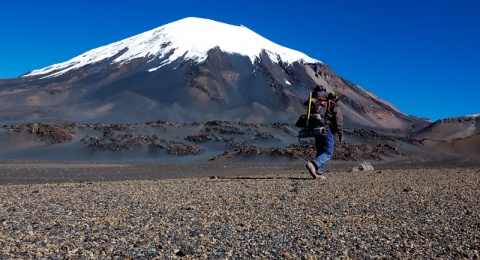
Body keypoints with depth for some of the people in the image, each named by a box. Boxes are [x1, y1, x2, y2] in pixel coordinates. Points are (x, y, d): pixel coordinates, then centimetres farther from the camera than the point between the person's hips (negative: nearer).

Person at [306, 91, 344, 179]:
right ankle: (313, 164, -29)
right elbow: (339, 122, -6)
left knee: (320, 152, 14)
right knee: (328, 153, -7)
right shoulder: (335, 107, 1)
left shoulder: (321, 105, 21)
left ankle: (319, 173, 7)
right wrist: (341, 135, -2)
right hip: (326, 131, -7)